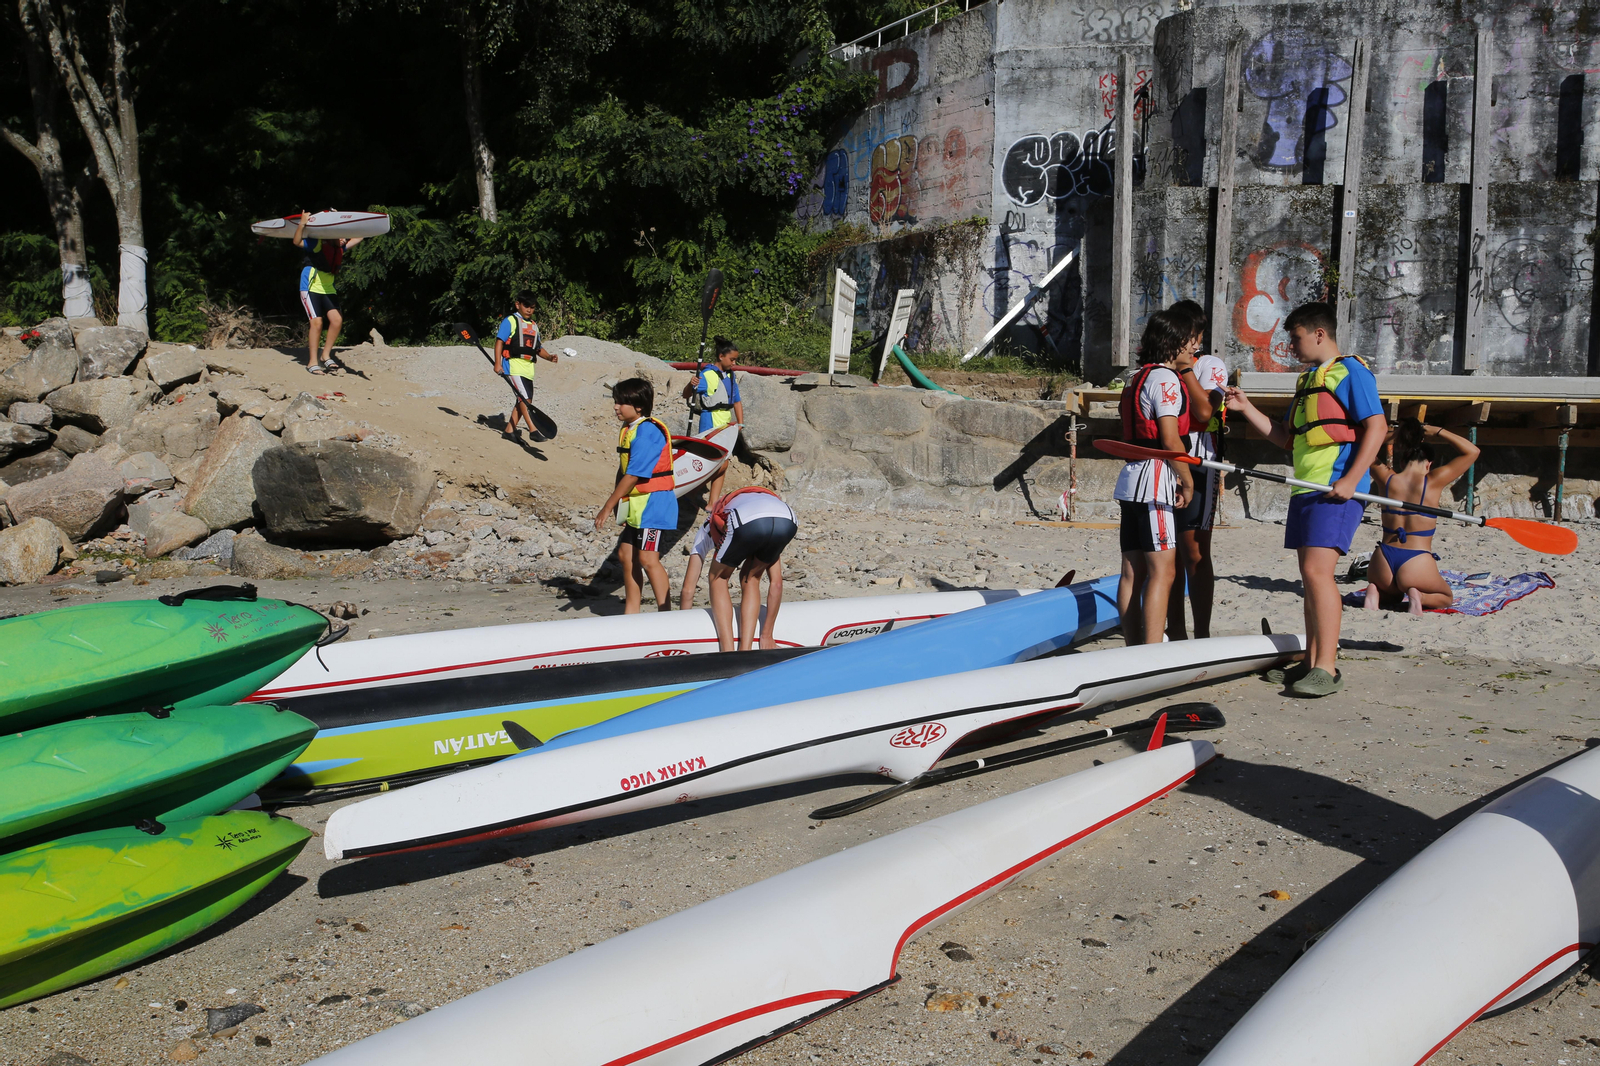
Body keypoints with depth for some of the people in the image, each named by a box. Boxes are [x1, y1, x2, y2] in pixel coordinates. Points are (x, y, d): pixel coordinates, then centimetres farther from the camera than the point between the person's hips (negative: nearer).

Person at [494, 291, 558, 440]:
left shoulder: (534, 325, 20)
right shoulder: (510, 321, -1)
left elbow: (538, 348, 20)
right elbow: (499, 341, -8)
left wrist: (549, 357, 1)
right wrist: (498, 363, -18)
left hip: (528, 369, 7)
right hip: (513, 366, -7)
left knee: (523, 400, 8)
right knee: (525, 398, -17)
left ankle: (510, 429, 17)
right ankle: (533, 430, -21)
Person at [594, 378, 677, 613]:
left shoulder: (648, 431, -18)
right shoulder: (627, 429, 11)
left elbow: (633, 475, -21)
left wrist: (607, 508, -17)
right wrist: (618, 504, 9)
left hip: (654, 504, -10)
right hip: (636, 506, 10)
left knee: (647, 558, -13)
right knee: (626, 555, 11)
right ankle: (631, 613, 20)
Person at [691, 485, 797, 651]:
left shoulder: (708, 527, 40)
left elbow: (688, 586, 39)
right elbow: (776, 583, 42)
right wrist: (767, 636, 46)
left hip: (747, 523, -3)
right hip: (787, 523, 3)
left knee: (718, 579, 24)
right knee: (750, 579, 28)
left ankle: (728, 652, 14)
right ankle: (745, 651, 18)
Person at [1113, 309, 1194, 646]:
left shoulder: (1137, 377, 20)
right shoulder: (1165, 378, -9)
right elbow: (1170, 440, -15)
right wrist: (1188, 482, -5)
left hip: (1131, 479, 10)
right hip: (1155, 481, -10)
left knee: (1133, 572, 8)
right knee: (1162, 571, -10)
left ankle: (1134, 652, 11)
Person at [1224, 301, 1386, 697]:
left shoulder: (1351, 372, -5)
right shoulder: (1307, 380, 22)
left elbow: (1377, 427, -13)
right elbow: (1285, 438, 24)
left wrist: (1351, 480, -20)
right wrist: (1246, 408, 15)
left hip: (1336, 490, -9)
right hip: (1306, 488, 9)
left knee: (1317, 570, -17)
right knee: (1311, 576, 10)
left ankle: (1327, 669, -15)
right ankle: (1311, 663, 15)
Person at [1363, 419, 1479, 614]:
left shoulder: (1387, 479, 1)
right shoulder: (1432, 482, -6)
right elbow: (1472, 451, 4)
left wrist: (1393, 435, 14)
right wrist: (1437, 432, 7)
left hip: (1383, 562, 3)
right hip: (1416, 565, -3)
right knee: (1446, 597, 27)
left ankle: (1376, 591, 2)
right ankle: (1419, 597, -7)